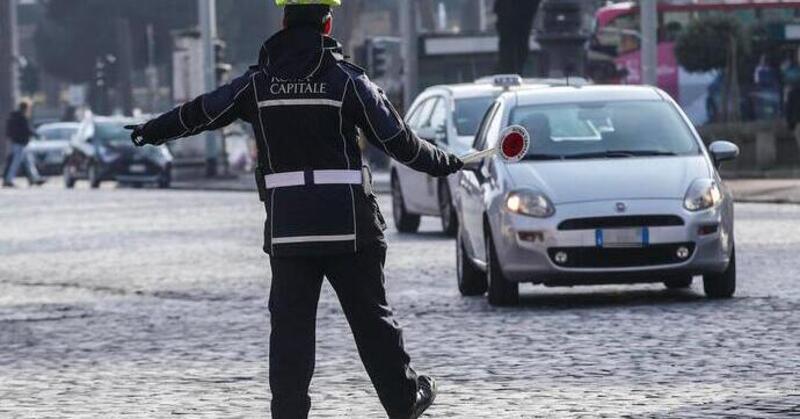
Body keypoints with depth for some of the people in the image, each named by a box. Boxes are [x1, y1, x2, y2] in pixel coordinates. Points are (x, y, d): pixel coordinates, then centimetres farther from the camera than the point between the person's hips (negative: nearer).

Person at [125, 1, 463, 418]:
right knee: (371, 317, 9)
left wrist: (150, 131, 29)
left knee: (290, 323, 4)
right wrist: (445, 163, 16)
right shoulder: (347, 79, -3)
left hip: (285, 227, 1)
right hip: (348, 223, -1)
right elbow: (399, 141, -1)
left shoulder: (258, 83, 2)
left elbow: (201, 113, 12)